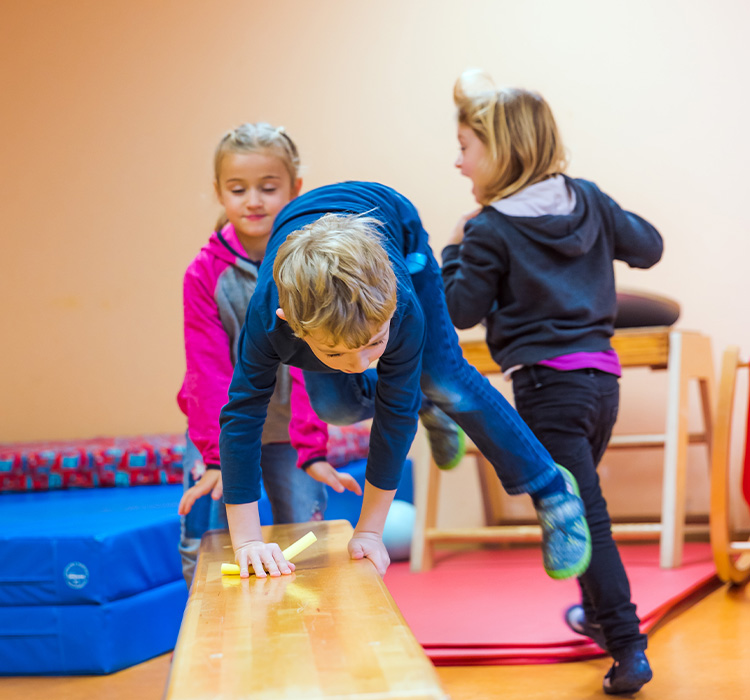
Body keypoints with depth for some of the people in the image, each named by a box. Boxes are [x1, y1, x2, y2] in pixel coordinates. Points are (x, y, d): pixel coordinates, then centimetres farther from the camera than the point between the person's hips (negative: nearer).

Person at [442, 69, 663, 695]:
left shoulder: (491, 231, -10)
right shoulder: (588, 199, 7)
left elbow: (461, 310, -4)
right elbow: (648, 247, 17)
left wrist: (453, 253, 10)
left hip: (549, 385, -7)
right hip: (602, 377, 8)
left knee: (582, 518, -6)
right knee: (577, 503, 26)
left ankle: (628, 649, -6)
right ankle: (602, 613, 39)